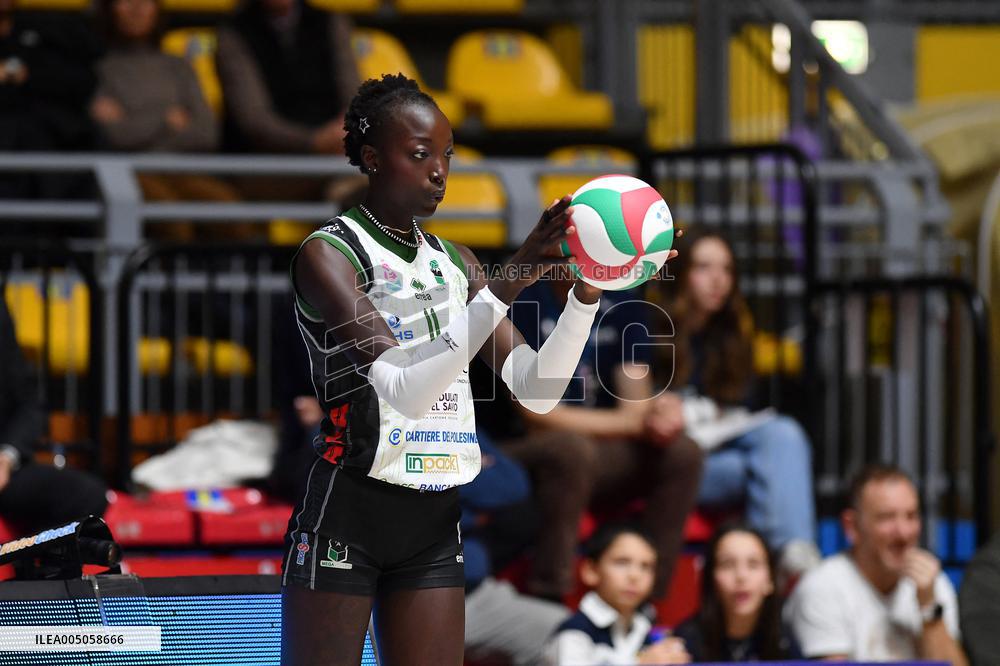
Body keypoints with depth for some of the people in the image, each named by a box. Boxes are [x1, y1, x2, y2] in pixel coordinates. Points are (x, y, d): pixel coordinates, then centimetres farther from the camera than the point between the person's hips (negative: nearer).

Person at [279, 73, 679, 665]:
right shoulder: (328, 254, -8)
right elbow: (405, 390, -21)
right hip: (347, 512, -6)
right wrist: (508, 283, -27)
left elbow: (537, 389, 8)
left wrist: (587, 294, -8)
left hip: (435, 527, 6)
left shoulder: (456, 263, 13)